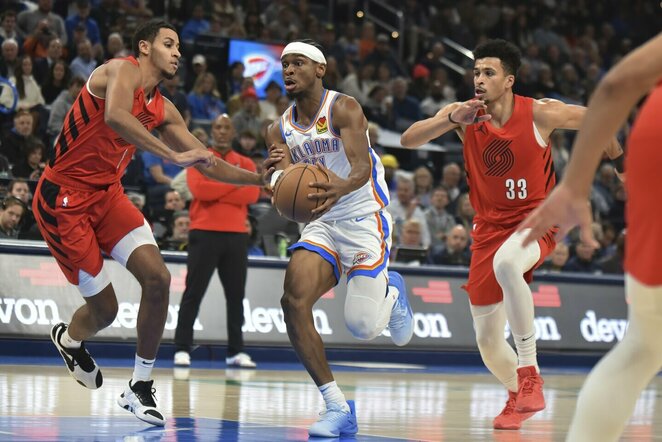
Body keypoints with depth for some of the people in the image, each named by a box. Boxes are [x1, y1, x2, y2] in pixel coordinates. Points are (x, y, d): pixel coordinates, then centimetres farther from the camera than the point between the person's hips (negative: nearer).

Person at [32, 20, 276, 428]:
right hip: (63, 198, -7)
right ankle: (69, 339, 35)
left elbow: (207, 164, 12)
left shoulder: (163, 111, 8)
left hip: (107, 194, 7)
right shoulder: (121, 71, -15)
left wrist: (259, 179, -1)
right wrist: (174, 155, -38)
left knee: (157, 278, -12)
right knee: (105, 309, -3)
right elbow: (114, 116, -37)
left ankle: (140, 389, 1)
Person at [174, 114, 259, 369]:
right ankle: (182, 349, -3)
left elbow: (252, 194, -4)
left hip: (236, 235, 3)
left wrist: (216, 192, -10)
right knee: (194, 293, -4)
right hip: (204, 233, -3)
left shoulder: (245, 164, 13)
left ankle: (235, 351, 11)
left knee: (236, 295, 5)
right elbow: (199, 188, -13)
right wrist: (234, 182, -7)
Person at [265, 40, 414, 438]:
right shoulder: (281, 129, 6)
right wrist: (280, 176, -27)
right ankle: (338, 408, -11)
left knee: (362, 326, -15)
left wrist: (341, 188, -50)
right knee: (294, 302, -19)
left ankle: (391, 291, 25)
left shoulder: (343, 108, -12)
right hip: (322, 224, 5)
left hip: (364, 218, -5)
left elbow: (362, 167, -26)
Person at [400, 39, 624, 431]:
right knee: (487, 340, 7)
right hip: (489, 228, 4)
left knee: (505, 263, -40)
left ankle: (530, 373, -32)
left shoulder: (540, 114, -13)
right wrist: (451, 120, -34)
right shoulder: (464, 115, -6)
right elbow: (409, 140, -19)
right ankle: (518, 397, 38)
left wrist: (617, 158, 14)